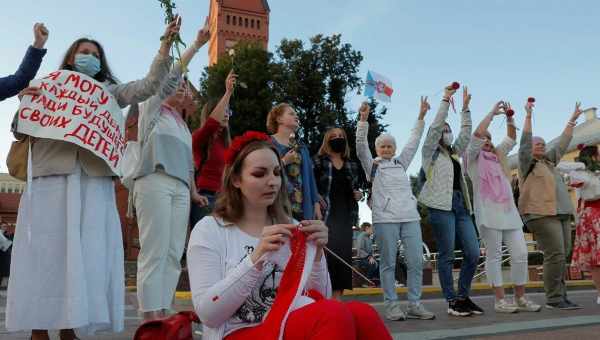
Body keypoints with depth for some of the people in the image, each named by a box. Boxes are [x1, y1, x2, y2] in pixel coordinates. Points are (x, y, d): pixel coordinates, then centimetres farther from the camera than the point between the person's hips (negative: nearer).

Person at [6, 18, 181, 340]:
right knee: (44, 252, -1)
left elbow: (149, 86, 10)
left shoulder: (109, 92, 20)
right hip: (50, 180, -1)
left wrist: (165, 45, 2)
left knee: (84, 253, 0)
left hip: (93, 182, 1)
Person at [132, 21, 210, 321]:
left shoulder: (184, 127, 29)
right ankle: (151, 320, -14)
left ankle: (162, 315, 1)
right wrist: (196, 45, 3)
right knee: (154, 252, -13)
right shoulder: (153, 108, 13)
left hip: (180, 188, 6)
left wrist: (194, 190, 18)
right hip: (155, 182, -6)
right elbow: (170, 74, 2)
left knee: (173, 254, -1)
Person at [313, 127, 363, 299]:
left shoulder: (352, 165, 19)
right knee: (329, 252, -16)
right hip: (325, 214, -5)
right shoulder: (318, 162, 4)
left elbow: (358, 186, 28)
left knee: (344, 254, 1)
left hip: (346, 215, 5)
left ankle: (337, 296, 10)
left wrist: (359, 194, 6)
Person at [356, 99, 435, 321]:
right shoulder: (372, 164, 9)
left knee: (416, 261, 0)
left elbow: (414, 141, 18)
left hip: (410, 216, 4)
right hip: (385, 218, -4)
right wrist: (363, 119, -13)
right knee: (388, 263, -1)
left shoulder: (401, 162, 21)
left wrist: (421, 116, 13)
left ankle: (415, 305, 9)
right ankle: (391, 306, 7)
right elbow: (361, 145, -3)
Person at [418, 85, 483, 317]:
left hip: (461, 204, 7)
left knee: (473, 253, 1)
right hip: (441, 205, -7)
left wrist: (465, 107, 23)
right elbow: (435, 126, -3)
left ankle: (464, 297, 16)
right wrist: (446, 100, 0)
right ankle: (452, 301, 4)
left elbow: (466, 133, 24)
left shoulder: (455, 152, 24)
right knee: (447, 255, -4)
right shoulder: (430, 151, 6)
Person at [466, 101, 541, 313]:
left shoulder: (498, 155, 24)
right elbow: (477, 133, -10)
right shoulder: (473, 157, 3)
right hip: (488, 213, -7)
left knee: (520, 253, 3)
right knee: (494, 256, -2)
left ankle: (520, 298, 14)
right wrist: (492, 113, -1)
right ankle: (500, 300, 4)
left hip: (509, 212, 7)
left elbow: (511, 139, 27)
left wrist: (509, 118, 15)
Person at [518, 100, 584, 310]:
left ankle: (560, 296, 8)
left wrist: (573, 120, 29)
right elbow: (525, 142, -7)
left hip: (561, 214, 8)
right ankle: (553, 299, -7)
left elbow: (563, 144, 28)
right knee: (555, 255, -13)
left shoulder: (548, 161, 24)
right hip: (541, 214, -8)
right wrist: (528, 116, -11)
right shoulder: (527, 163, 5)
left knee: (562, 256, 3)